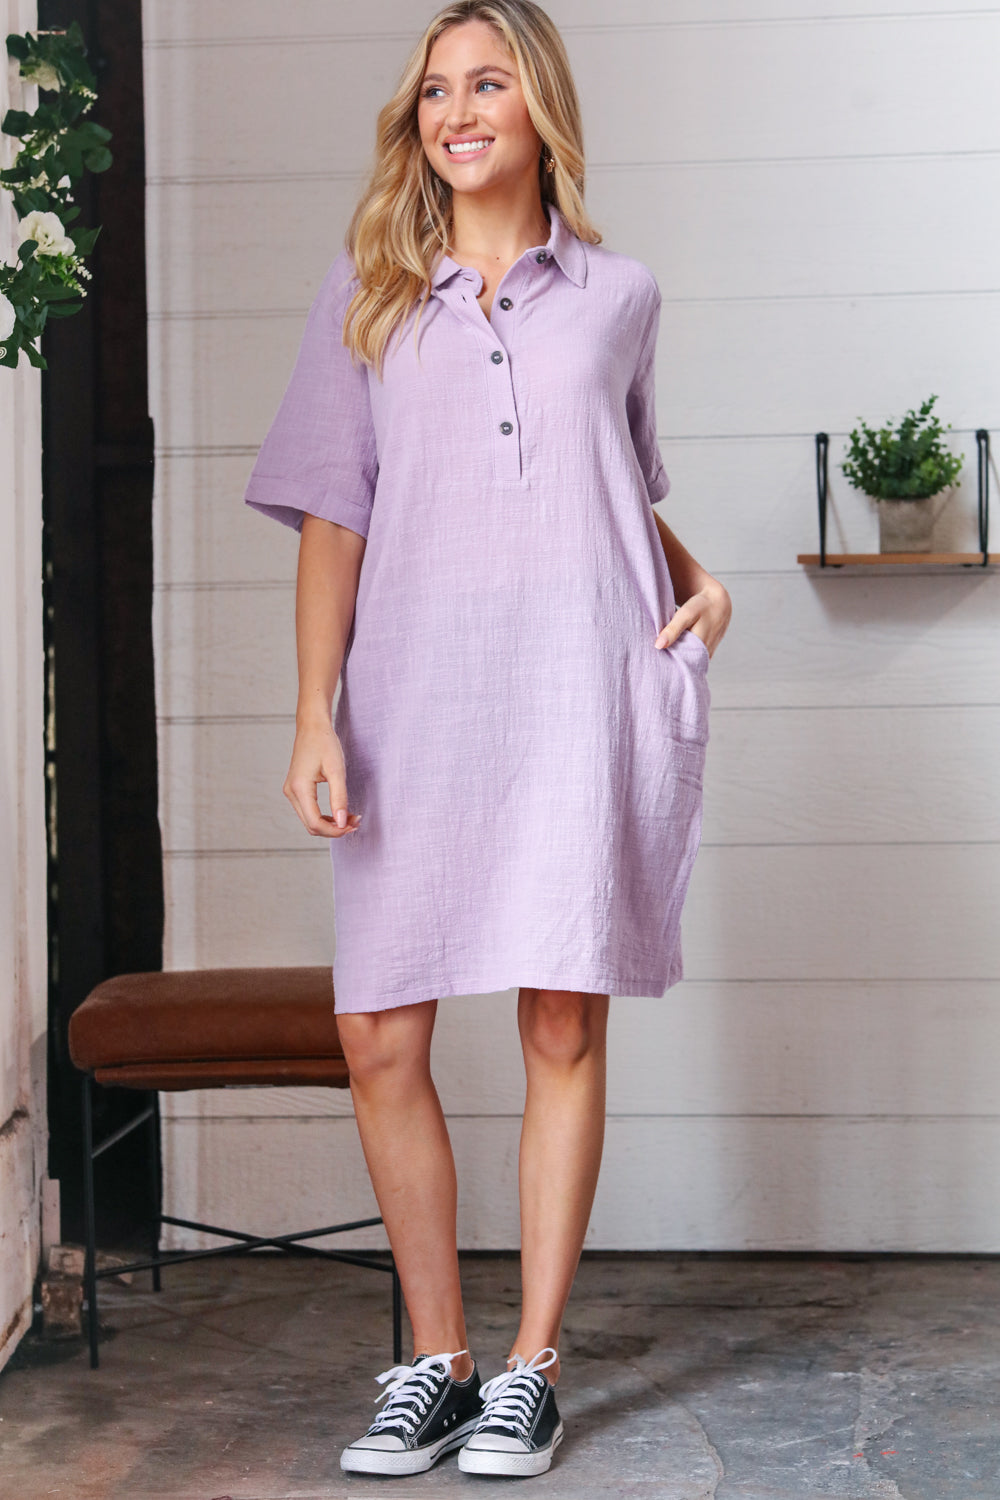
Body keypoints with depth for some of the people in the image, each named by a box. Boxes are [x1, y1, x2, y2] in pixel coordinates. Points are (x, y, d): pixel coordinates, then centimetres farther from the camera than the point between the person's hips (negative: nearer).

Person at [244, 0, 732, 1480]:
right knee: (380, 1039, -4)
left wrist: (700, 580, 6)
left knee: (564, 1026, 0)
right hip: (416, 700, 1)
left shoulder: (620, 297, 12)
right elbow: (333, 521, 6)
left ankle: (533, 1365, 10)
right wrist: (316, 719, -2)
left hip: (577, 693, 0)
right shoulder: (366, 297, 11)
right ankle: (435, 1360, 11)